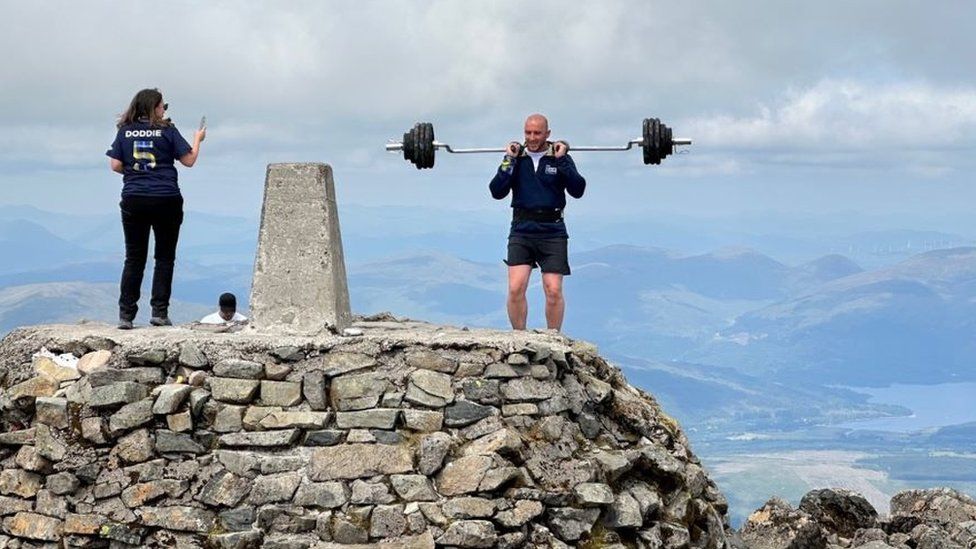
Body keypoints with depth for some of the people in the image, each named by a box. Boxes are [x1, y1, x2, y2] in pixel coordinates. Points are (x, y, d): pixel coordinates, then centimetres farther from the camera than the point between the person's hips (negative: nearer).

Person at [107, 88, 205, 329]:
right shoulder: (167, 130, -2)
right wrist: (198, 139, 18)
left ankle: (126, 315, -1)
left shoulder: (125, 131, 4)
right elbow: (189, 160, 0)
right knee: (164, 257, 7)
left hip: (133, 201, 2)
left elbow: (115, 165, 1)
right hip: (166, 200, -2)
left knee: (134, 258, 6)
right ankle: (159, 312, 1)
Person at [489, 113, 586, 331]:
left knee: (553, 291, -5)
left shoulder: (561, 158, 4)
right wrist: (509, 160, -9)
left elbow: (577, 190, -9)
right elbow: (497, 192, -2)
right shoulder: (516, 158, 7)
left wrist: (561, 160, -14)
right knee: (515, 289, -10)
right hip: (521, 230, 1)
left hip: (552, 232, -1)